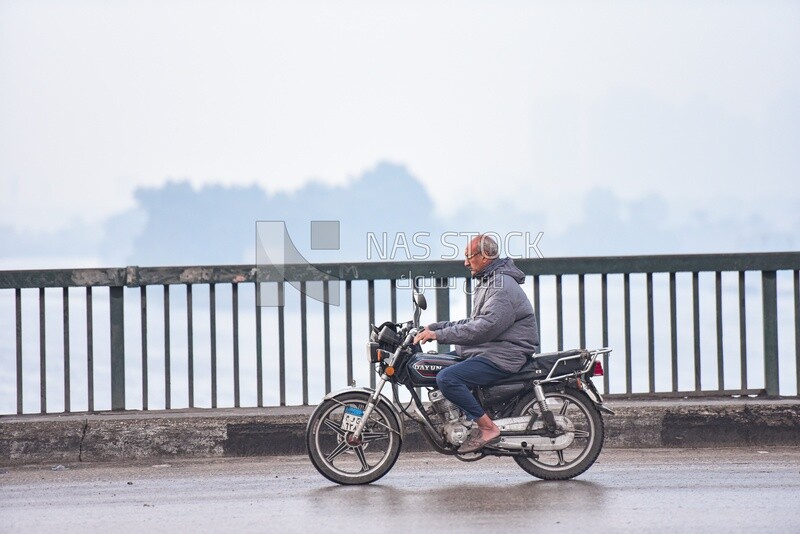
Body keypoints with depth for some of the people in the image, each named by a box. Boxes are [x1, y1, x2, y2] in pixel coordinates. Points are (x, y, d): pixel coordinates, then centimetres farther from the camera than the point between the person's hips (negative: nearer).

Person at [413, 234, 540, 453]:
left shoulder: (502, 287, -17)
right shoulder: (487, 282, 18)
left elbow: (483, 328, -26)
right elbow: (475, 323, 20)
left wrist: (439, 334, -24)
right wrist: (434, 327, 10)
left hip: (503, 357, -11)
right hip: (489, 351, 11)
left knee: (446, 378, -24)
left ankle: (488, 428, -20)